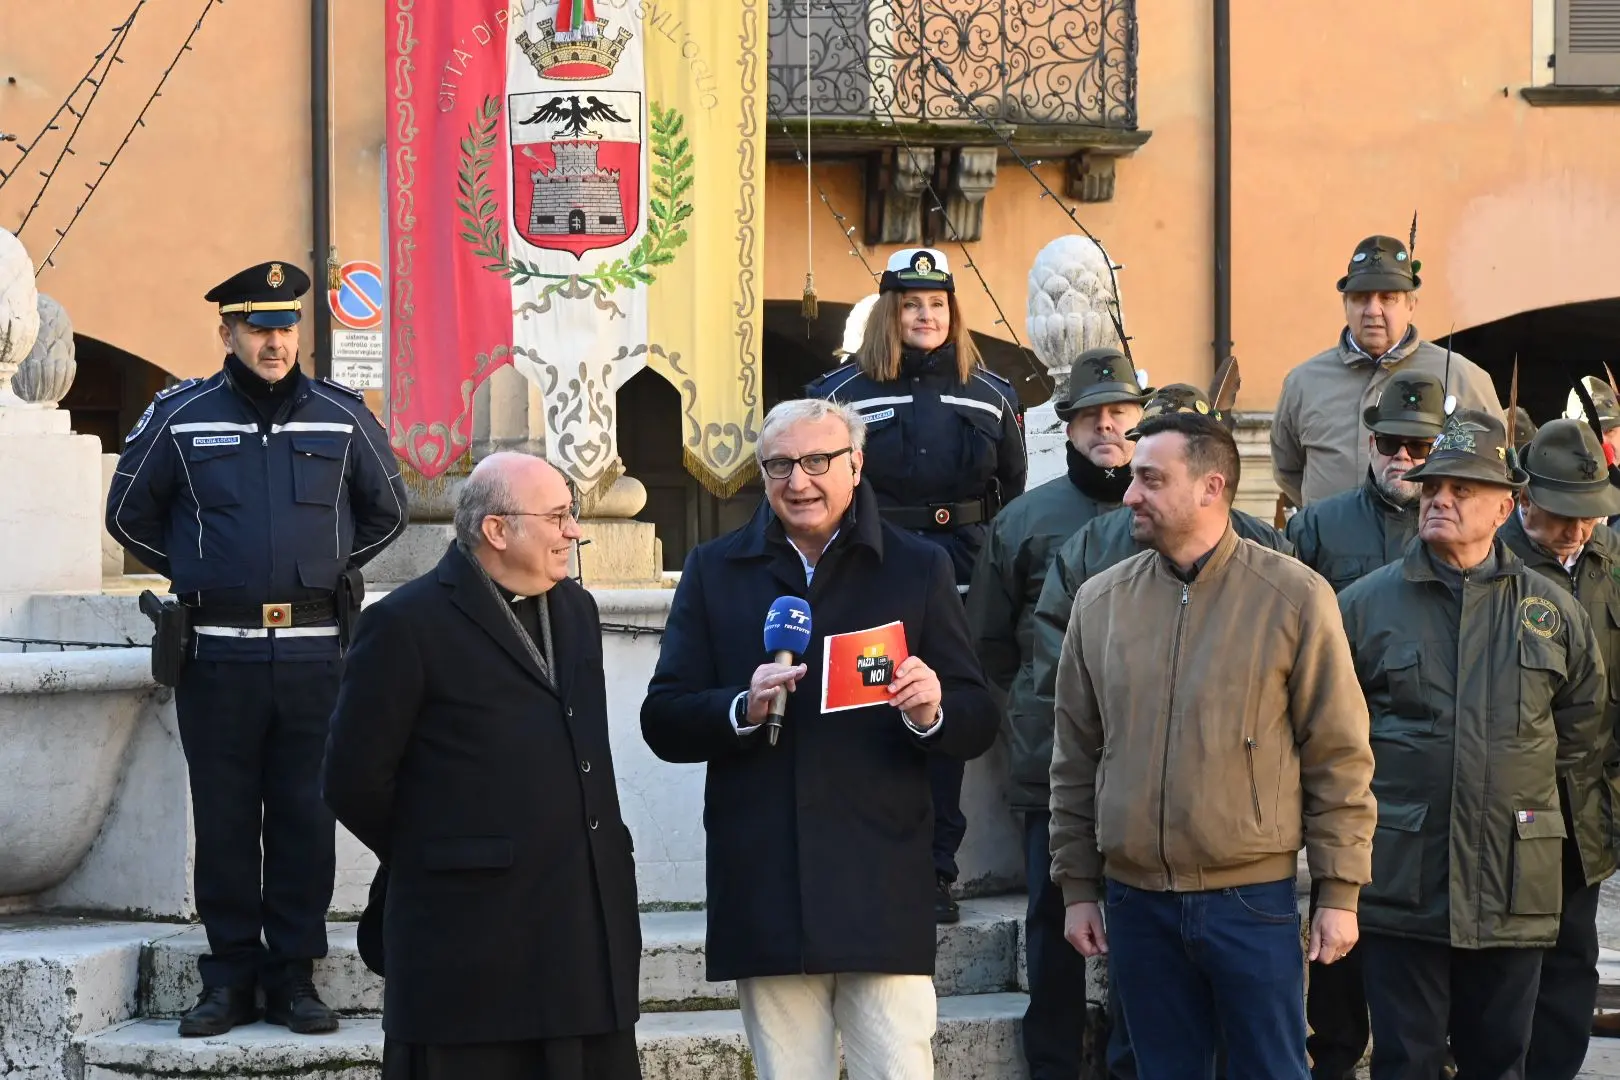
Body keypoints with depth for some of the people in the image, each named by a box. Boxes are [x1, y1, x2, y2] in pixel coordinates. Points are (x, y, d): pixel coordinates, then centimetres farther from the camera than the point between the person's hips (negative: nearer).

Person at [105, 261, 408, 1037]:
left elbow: (386, 513, 19)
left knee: (305, 817, 2)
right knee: (223, 819, 2)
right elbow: (130, 515, 14)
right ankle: (230, 976, 9)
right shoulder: (180, 418, 2)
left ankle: (294, 976, 9)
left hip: (314, 650, 1)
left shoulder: (342, 418, 6)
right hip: (217, 653, -1)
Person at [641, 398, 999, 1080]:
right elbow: (663, 724, 5)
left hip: (882, 894, -1)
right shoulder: (714, 573, 11)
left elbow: (977, 725, 7)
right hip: (763, 891, 1)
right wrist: (742, 710, -14)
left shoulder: (918, 569, 9)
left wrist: (932, 712, -16)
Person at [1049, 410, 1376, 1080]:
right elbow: (1075, 760, 12)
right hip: (1137, 902, 3)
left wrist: (1339, 891, -5)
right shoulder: (1100, 603, 6)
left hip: (1252, 899, -3)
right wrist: (1077, 886, 9)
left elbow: (1338, 756, -3)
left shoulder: (1294, 597, -4)